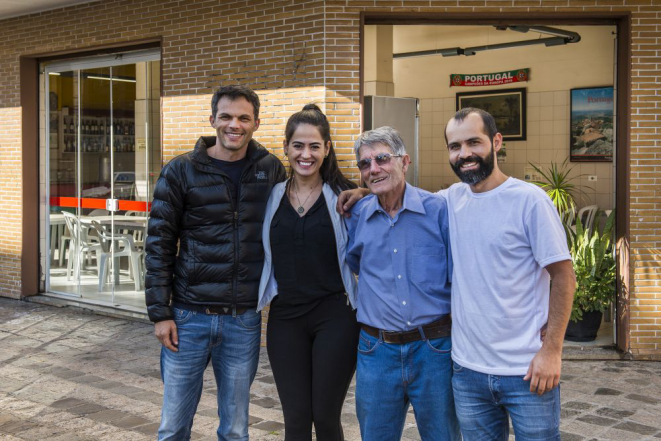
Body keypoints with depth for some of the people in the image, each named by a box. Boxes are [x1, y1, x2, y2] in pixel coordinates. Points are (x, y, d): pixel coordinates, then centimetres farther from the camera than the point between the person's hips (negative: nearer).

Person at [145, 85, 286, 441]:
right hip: (188, 317, -1)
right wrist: (160, 313, -6)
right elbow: (159, 245, -2)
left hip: (244, 319, 1)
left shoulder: (270, 170, 2)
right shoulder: (181, 171, -4)